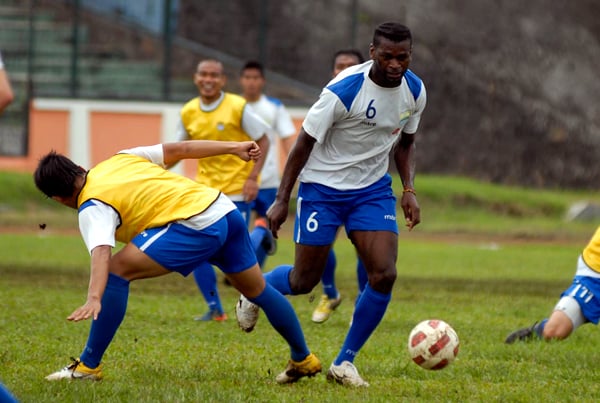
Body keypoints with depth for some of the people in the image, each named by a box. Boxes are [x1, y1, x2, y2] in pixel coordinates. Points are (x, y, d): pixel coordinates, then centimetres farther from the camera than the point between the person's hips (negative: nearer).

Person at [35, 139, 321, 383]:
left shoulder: (93, 208, -4)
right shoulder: (120, 159, 18)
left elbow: (101, 254, -23)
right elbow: (179, 149, 20)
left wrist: (94, 299, -37)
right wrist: (234, 148, 26)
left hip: (196, 226, -9)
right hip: (226, 210, 9)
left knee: (117, 270, -8)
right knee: (258, 290, 28)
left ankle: (89, 366, -6)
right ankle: (303, 360, 44)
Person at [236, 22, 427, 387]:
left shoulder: (415, 91, -5)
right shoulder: (344, 90, -24)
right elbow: (305, 142, -15)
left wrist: (410, 189, -1)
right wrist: (282, 200, -13)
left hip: (373, 190, 4)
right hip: (323, 188, -4)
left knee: (384, 276, -13)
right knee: (304, 281, 1)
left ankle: (344, 363, 3)